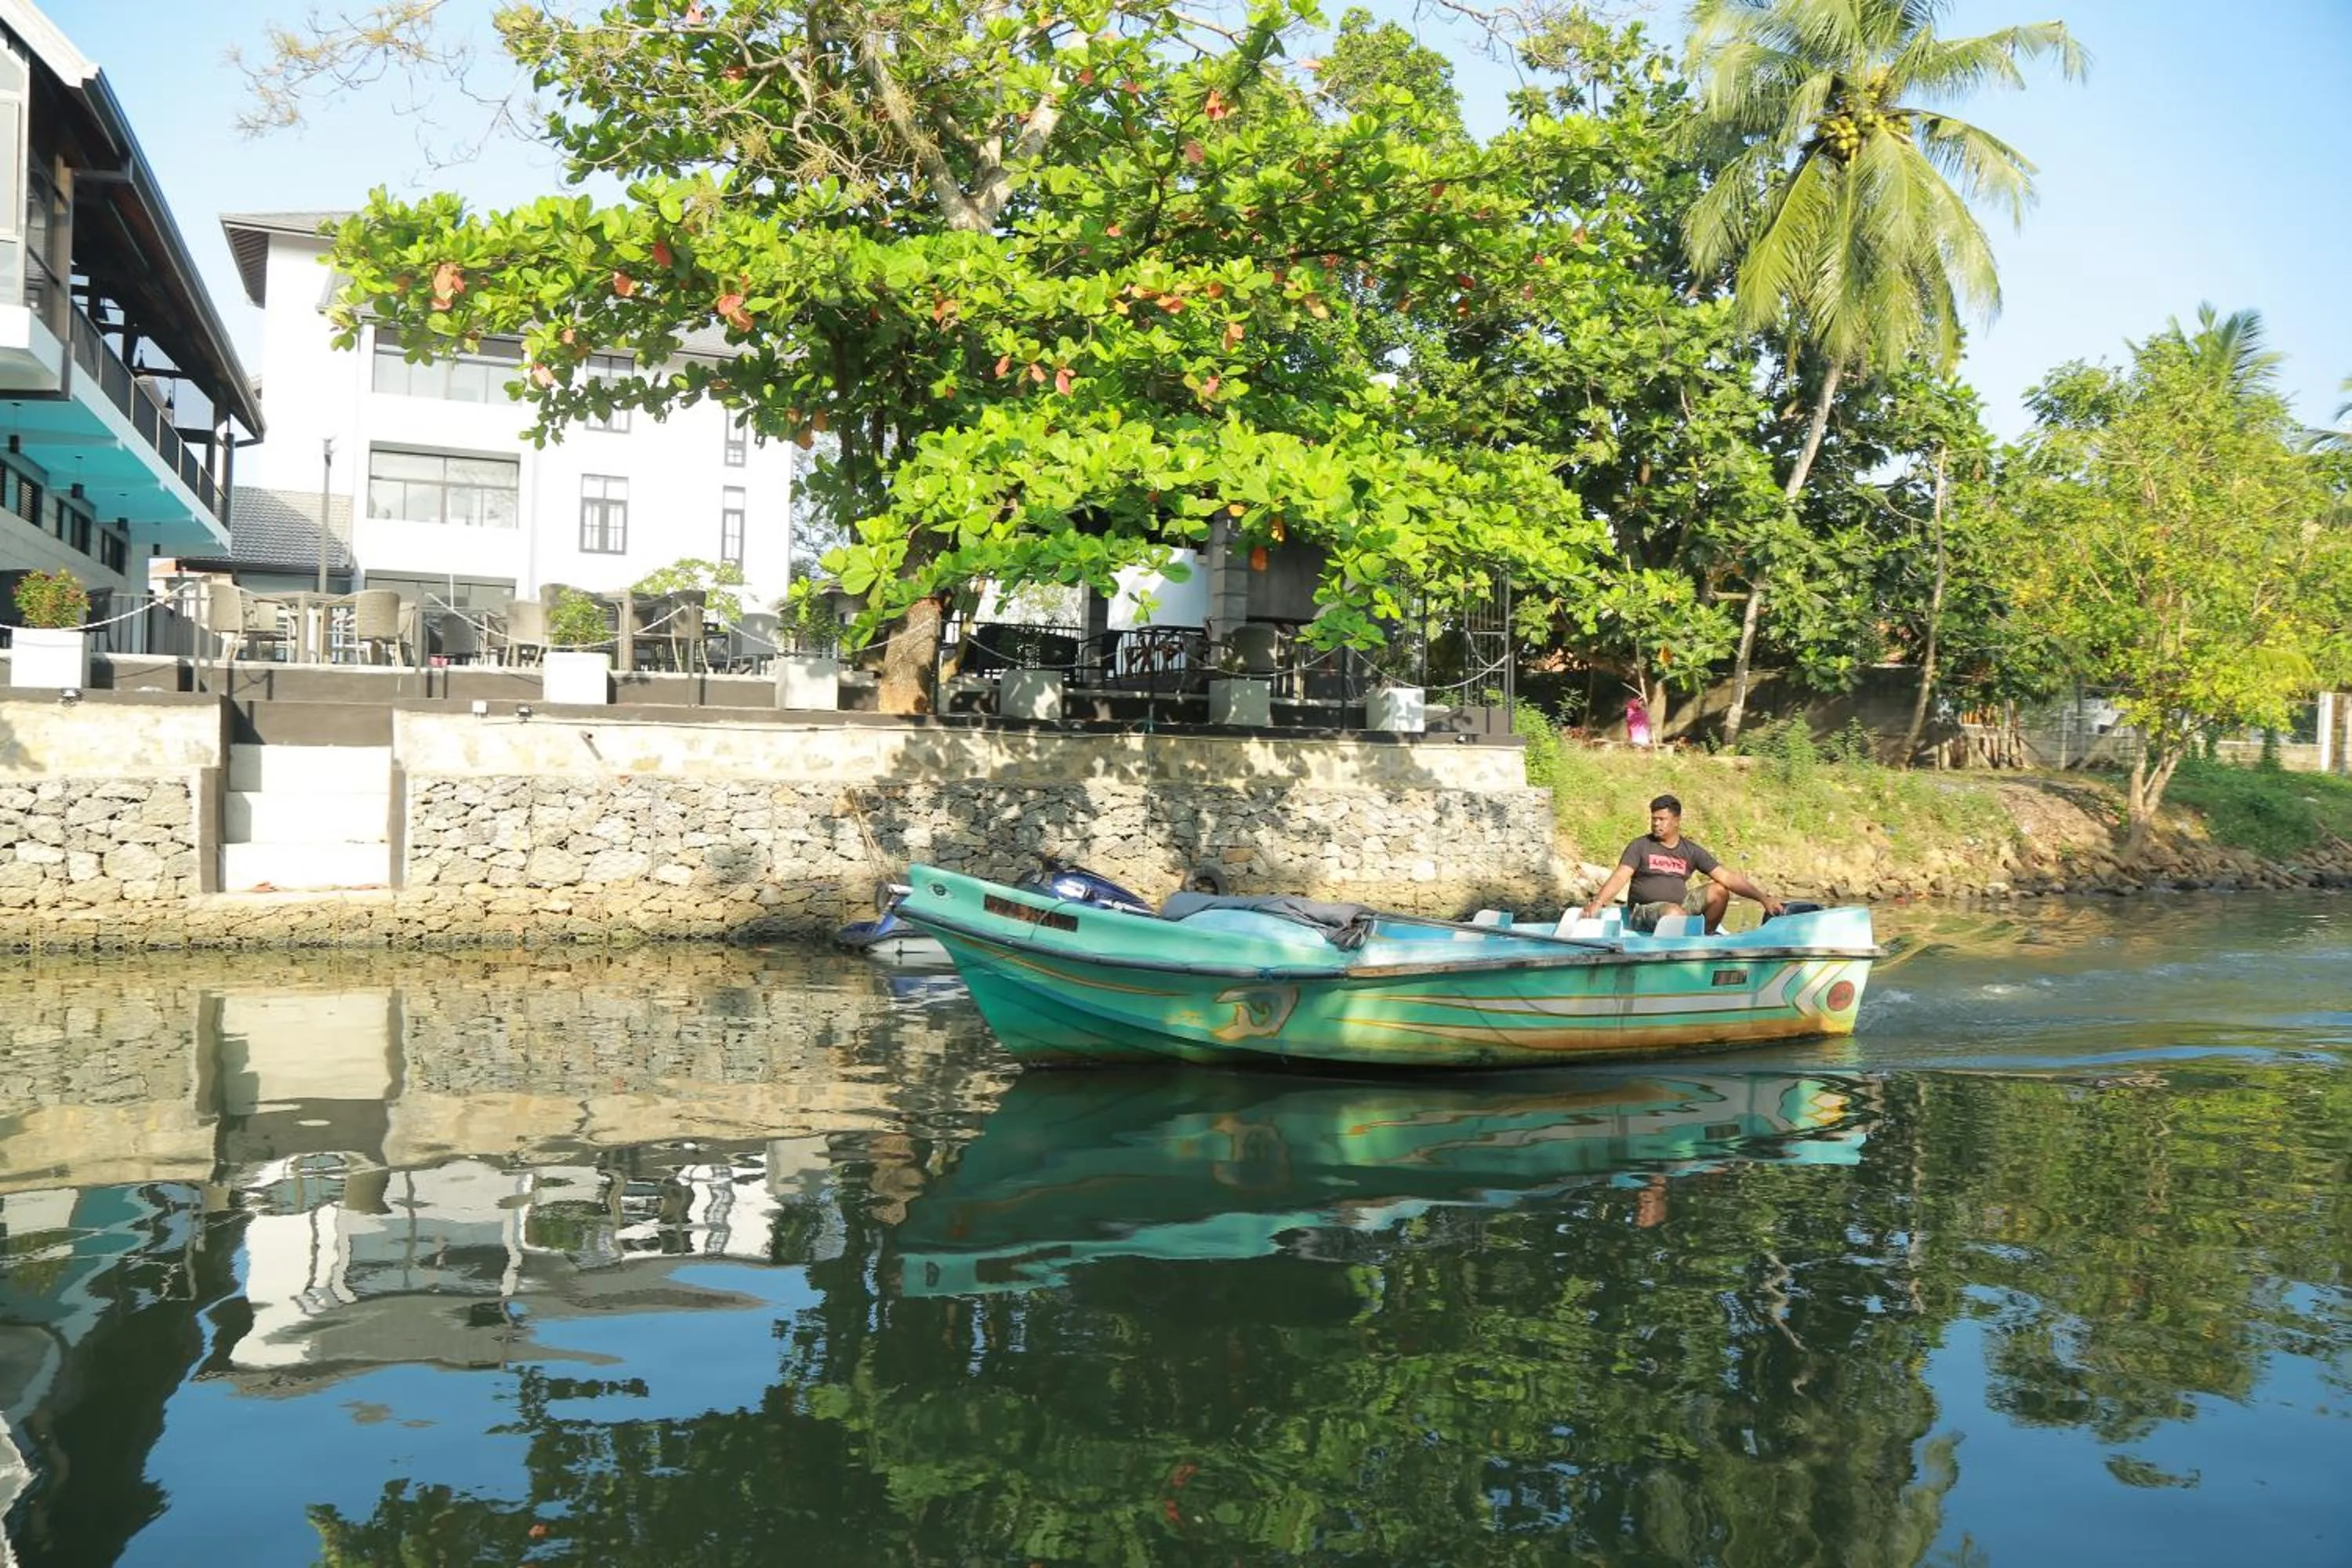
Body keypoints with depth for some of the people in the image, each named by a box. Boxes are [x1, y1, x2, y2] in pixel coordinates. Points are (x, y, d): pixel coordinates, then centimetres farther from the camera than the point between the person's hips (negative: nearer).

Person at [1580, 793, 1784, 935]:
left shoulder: (1692, 851, 7)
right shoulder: (1640, 846, -2)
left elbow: (1727, 877, 2)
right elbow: (1620, 877, -13)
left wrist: (1764, 898, -7)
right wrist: (1597, 902, -32)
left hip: (1681, 907, 5)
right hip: (1646, 911, -5)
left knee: (1719, 890, -4)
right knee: (1673, 912, -36)